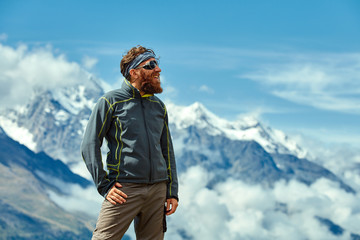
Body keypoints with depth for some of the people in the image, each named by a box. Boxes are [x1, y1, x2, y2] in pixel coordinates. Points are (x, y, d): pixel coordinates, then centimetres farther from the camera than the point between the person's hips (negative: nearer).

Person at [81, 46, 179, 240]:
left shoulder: (159, 106, 17)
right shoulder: (111, 101, 0)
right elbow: (89, 146, -2)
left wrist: (172, 191, 13)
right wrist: (104, 185, -9)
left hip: (157, 190, 5)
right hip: (124, 189, -5)